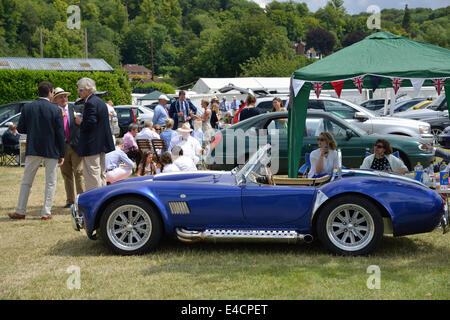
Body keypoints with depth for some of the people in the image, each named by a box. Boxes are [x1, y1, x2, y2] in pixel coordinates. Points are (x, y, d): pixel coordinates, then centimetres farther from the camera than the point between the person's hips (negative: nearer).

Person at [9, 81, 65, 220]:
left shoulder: (27, 107, -3)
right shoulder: (55, 110, -9)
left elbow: (20, 129, 1)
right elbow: (60, 134, -8)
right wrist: (62, 154, -1)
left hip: (33, 150, 2)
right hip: (51, 151, -2)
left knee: (26, 182, 13)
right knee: (50, 183, 8)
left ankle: (20, 211, 16)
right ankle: (46, 212, 7)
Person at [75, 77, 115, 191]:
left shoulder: (90, 103, -16)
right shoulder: (101, 102, 15)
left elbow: (90, 123, -24)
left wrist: (80, 122, -7)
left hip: (91, 146, -10)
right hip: (102, 144, 10)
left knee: (92, 175, -7)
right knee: (101, 174, 16)